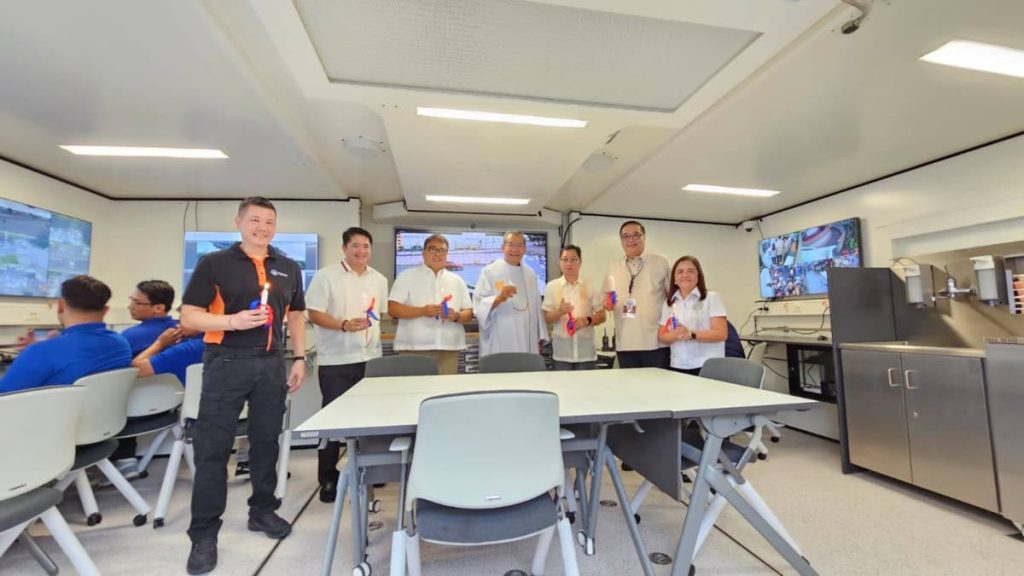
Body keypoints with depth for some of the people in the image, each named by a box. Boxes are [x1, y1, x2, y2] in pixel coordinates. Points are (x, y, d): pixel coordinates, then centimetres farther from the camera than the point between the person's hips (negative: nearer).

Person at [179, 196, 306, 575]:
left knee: (266, 442, 12)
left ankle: (263, 511, 29)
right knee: (212, 448, 2)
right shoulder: (214, 263, -2)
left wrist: (300, 359, 6)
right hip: (226, 363, -3)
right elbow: (188, 317, -4)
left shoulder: (289, 269, 9)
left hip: (272, 363, 4)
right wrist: (232, 321, -22)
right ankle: (204, 533, 17)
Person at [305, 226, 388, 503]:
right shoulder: (325, 276, -5)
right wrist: (344, 325, -21)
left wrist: (371, 330, 11)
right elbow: (314, 314, -10)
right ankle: (328, 479, 19)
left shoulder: (379, 279, 10)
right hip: (336, 361, -4)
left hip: (370, 359, 4)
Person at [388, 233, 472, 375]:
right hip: (414, 348, -3)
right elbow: (392, 308, -3)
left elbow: (469, 313, 13)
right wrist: (422, 311, -17)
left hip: (449, 349, 3)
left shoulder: (457, 280, 14)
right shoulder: (407, 276, 4)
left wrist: (457, 316, -10)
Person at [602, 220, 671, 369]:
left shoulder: (661, 263, 1)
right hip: (625, 344, 3)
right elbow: (606, 299, 15)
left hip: (656, 343, -2)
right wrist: (606, 303, -7)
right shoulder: (613, 268, 9)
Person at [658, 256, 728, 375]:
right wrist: (675, 335, -15)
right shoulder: (668, 303, 10)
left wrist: (691, 334, -22)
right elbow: (662, 336, 7)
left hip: (708, 366, -3)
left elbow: (721, 333, -8)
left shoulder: (712, 298, -1)